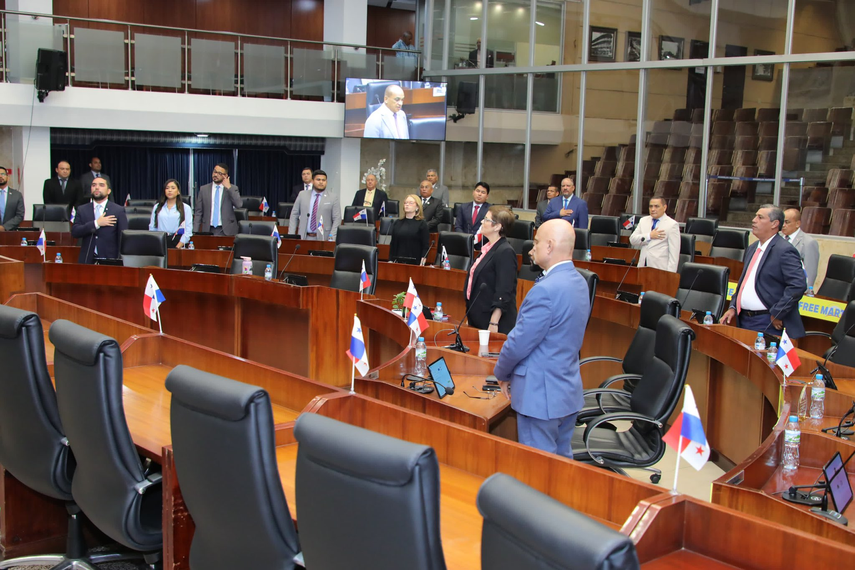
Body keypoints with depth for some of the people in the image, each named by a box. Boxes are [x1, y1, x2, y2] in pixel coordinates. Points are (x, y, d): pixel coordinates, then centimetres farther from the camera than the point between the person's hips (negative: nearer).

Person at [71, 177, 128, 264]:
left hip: (110, 260, -2)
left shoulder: (118, 211, 4)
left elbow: (124, 239, 0)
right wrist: (96, 224, -10)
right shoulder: (82, 210, 12)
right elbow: (74, 232, 0)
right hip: (87, 260, 2)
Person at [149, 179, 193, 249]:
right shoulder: (157, 207, 16)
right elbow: (152, 228, 14)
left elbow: (188, 230, -1)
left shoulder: (185, 208, 8)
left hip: (177, 242, -1)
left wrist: (178, 247, -11)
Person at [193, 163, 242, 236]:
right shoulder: (204, 189, 9)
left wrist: (229, 187, -14)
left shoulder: (233, 189, 5)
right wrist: (195, 231, 0)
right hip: (208, 230, 2)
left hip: (226, 231, -1)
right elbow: (198, 212, 8)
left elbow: (239, 204, -12)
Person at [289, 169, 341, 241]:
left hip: (323, 238, -2)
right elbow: (294, 215, 12)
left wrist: (331, 238, -11)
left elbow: (337, 219, 0)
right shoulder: (302, 195, 11)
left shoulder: (333, 198, 4)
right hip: (304, 238, 2)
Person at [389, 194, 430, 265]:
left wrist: (423, 261, -16)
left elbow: (425, 246, -3)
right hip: (398, 261, 3)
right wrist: (390, 260, 5)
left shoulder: (421, 224, 2)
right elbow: (392, 245, 15)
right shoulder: (397, 223, 14)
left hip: (415, 263, -3)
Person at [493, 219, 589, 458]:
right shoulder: (579, 282, 6)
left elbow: (519, 343, -19)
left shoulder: (546, 290, -24)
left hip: (541, 395, -9)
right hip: (569, 391, 9)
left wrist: (502, 373, 0)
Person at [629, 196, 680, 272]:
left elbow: (674, 254, -6)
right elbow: (632, 239, 5)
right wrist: (649, 236, -9)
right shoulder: (643, 220, 16)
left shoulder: (672, 224, -2)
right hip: (643, 266, 4)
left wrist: (670, 274, -14)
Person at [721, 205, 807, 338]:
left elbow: (798, 285, -21)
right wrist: (733, 307, 11)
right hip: (744, 320, 8)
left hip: (767, 323, -8)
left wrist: (776, 314, -18)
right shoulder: (752, 249, 16)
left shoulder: (784, 251, -13)